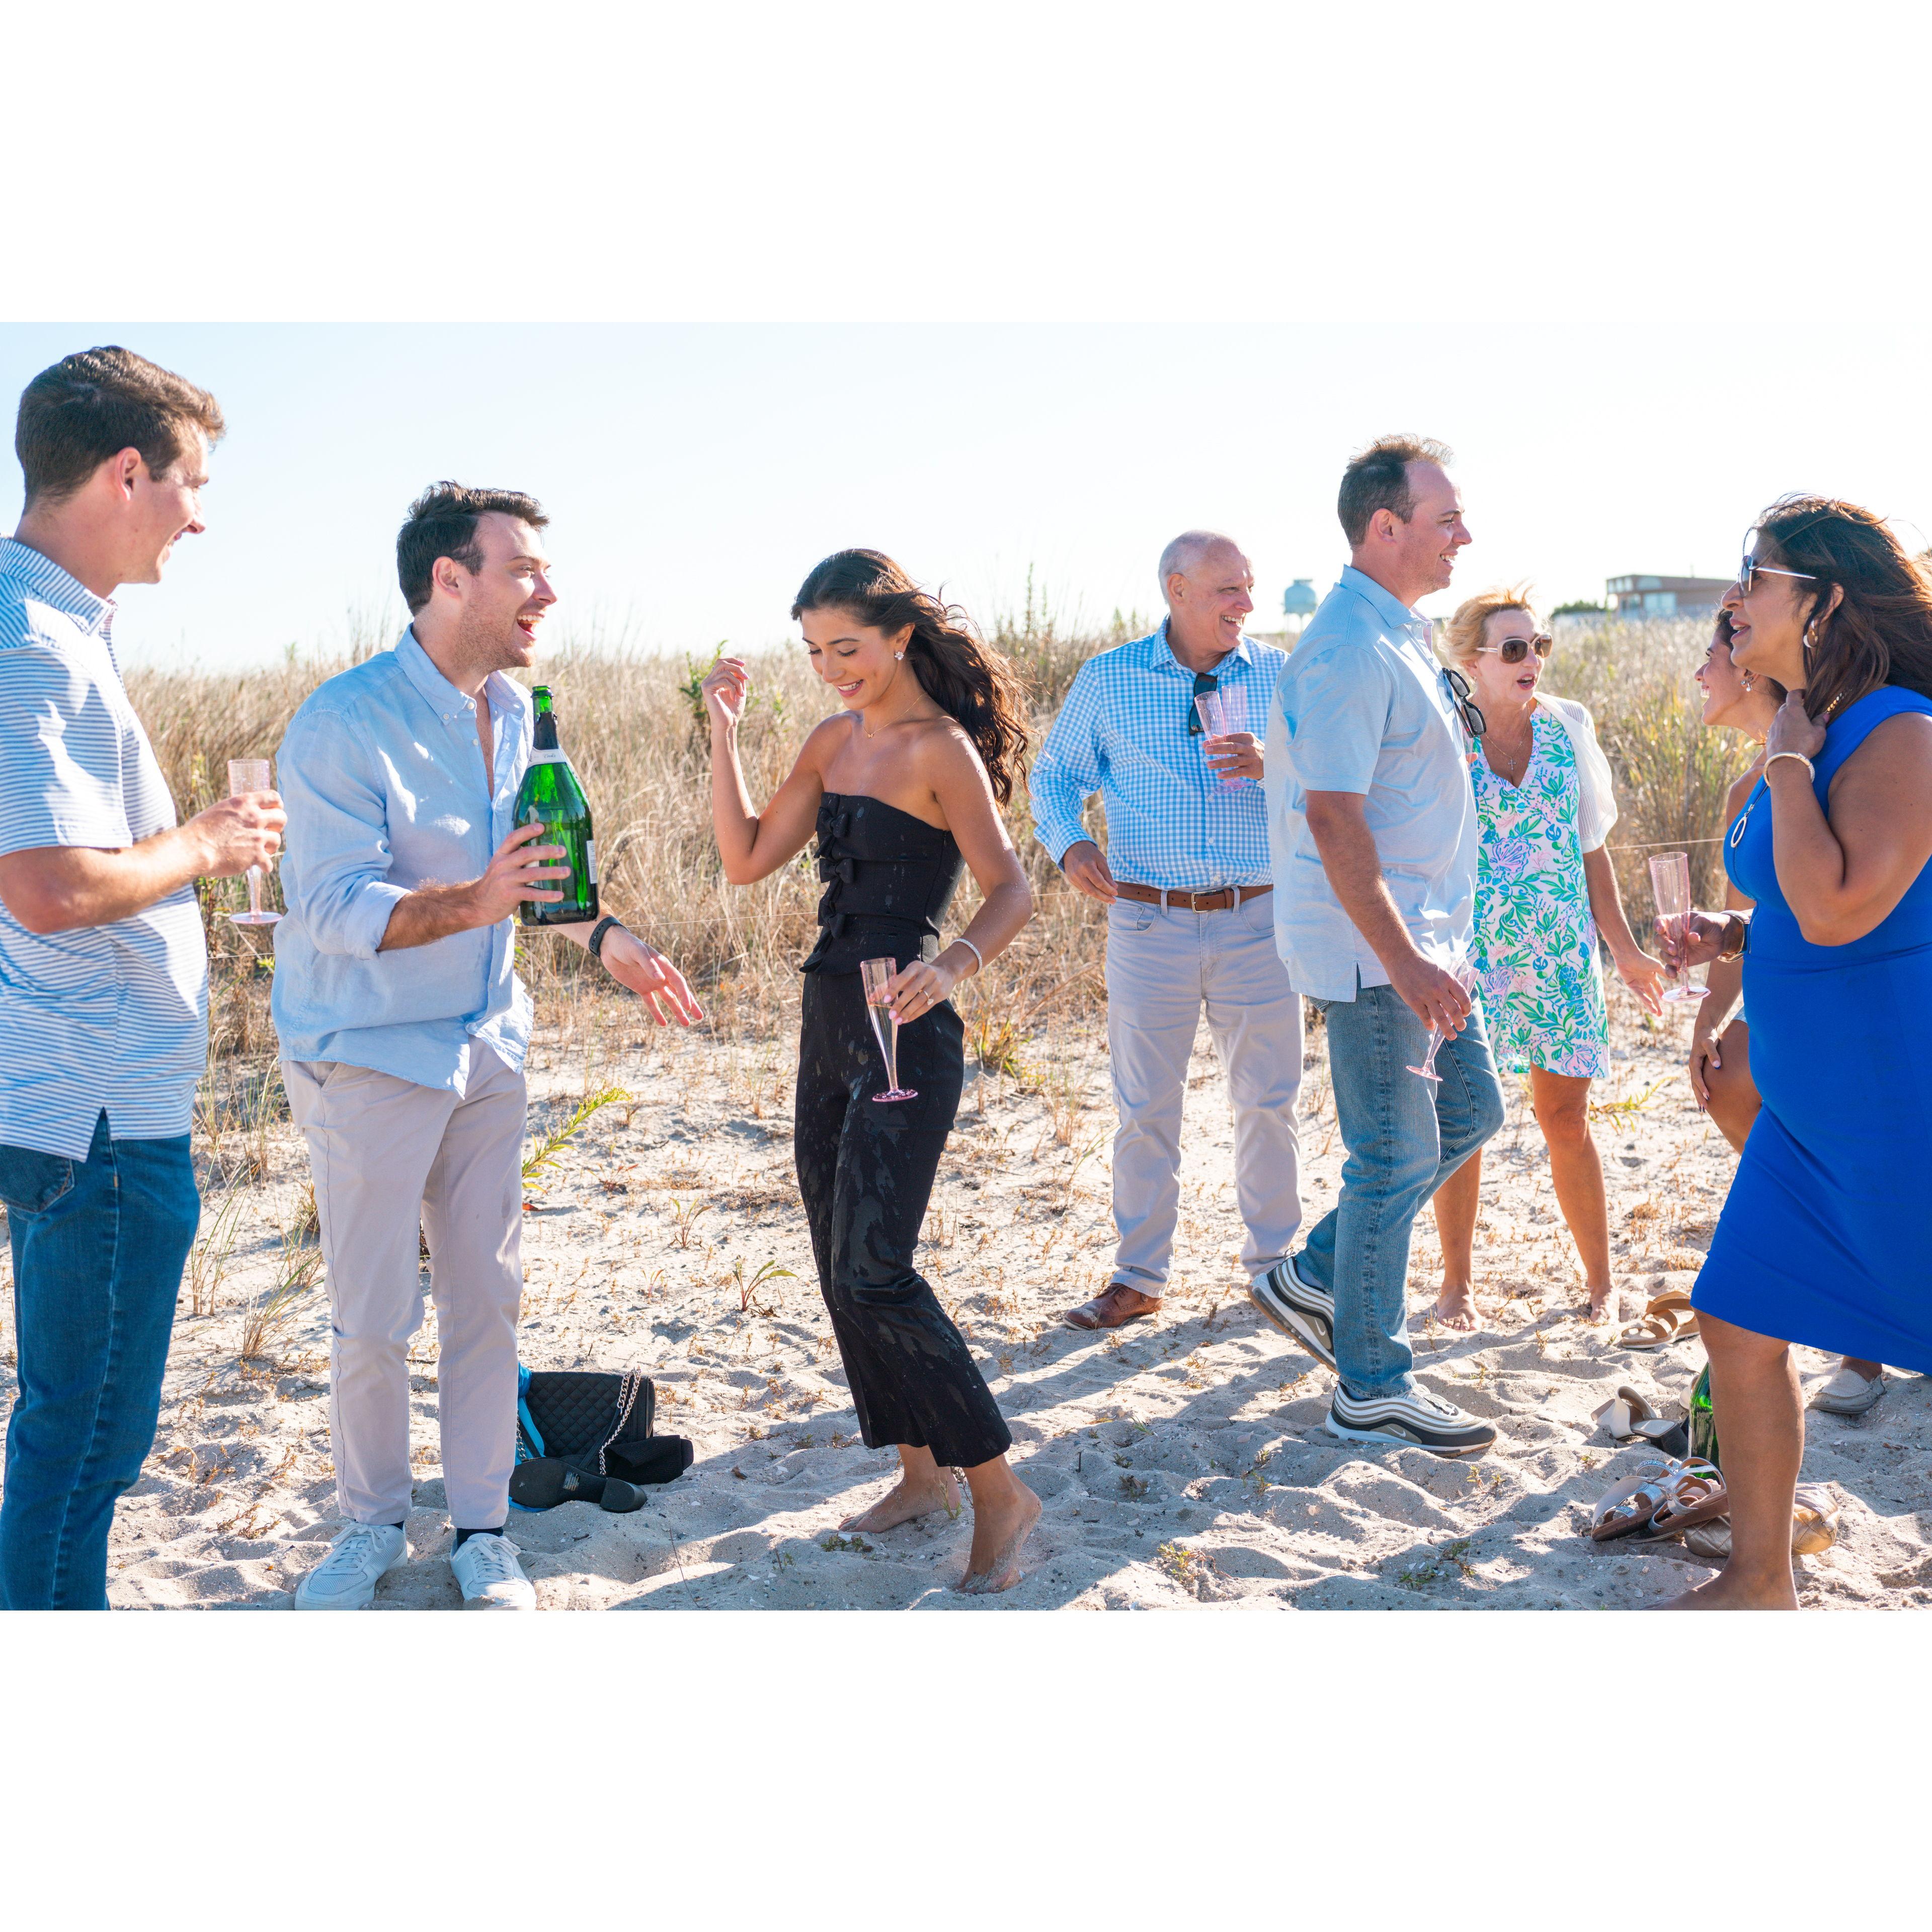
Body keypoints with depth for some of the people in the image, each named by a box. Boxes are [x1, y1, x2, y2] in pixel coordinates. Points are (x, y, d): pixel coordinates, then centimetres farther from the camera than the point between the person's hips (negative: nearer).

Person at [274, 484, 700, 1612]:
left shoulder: (512, 708, 4)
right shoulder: (343, 725, -19)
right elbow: (334, 909, -25)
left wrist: (604, 938, 4)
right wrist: (476, 902, -38)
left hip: (485, 1046, 6)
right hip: (369, 1056, -6)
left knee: (488, 1299, 10)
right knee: (373, 1317, 3)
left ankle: (482, 1528, 23)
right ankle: (374, 1525, 25)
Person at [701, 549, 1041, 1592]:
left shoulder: (942, 749, -11)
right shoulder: (835, 740, 11)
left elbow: (1010, 890, -13)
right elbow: (747, 858, 11)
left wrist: (953, 964, -31)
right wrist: (725, 729, 5)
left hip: (905, 1036, -8)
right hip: (828, 1024, 8)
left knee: (874, 1272, -13)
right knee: (841, 1269, 12)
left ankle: (998, 1491, -2)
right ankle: (921, 1470, 25)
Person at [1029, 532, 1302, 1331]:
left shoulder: (1280, 675, 4)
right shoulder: (1108, 680, 2)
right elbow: (1055, 776, 10)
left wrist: (1273, 766, -17)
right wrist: (1069, 843, -9)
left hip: (1258, 922, 1)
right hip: (1149, 924, -1)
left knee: (1269, 1102, 8)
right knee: (1145, 1108, 5)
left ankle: (1275, 1264, 23)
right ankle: (1139, 1277, 16)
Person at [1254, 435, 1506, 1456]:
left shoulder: (1400, 632, 13)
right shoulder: (1349, 648, -20)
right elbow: (1333, 817, -25)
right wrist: (1403, 960, -27)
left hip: (1418, 934, 10)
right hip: (1374, 946, -10)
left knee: (1468, 1110, 17)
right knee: (1397, 1155, -2)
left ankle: (1312, 1276, 25)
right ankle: (1372, 1389, 11)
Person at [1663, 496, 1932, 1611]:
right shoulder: (1809, 739, 9)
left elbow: (1839, 911, -29)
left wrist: (1788, 761, -20)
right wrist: (1726, 936, 4)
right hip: (1809, 1110, 9)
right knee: (1740, 1323, 9)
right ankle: (1761, 1584, 22)